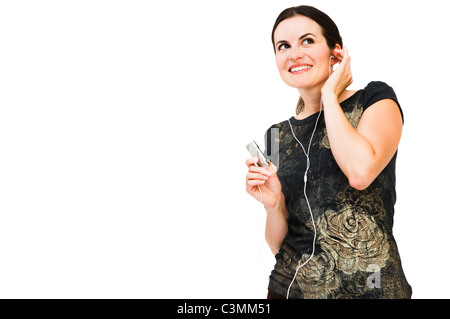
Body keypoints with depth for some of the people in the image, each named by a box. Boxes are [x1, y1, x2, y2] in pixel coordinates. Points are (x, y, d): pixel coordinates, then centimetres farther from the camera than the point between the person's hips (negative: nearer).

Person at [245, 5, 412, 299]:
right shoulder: (278, 135, 5)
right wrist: (273, 205, -14)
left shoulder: (377, 99, -4)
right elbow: (278, 244, 7)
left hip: (368, 287, -3)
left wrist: (329, 95, -12)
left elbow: (360, 172, -26)